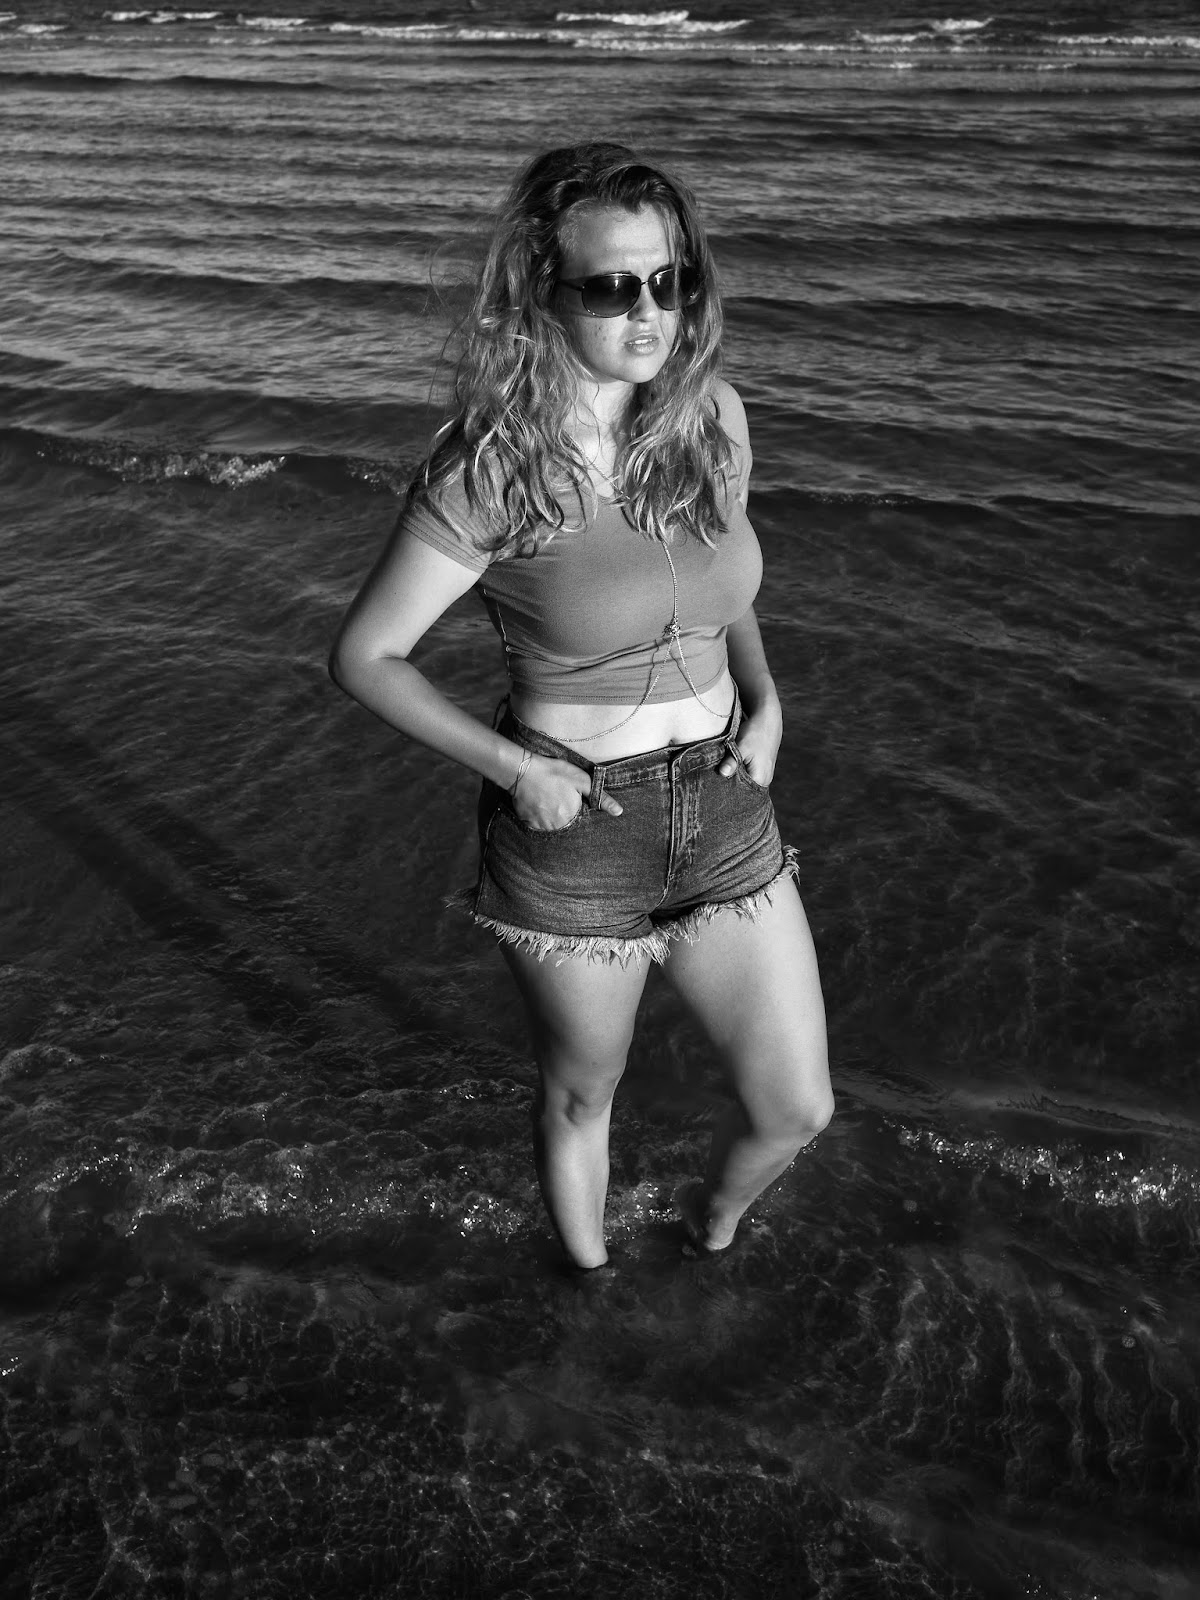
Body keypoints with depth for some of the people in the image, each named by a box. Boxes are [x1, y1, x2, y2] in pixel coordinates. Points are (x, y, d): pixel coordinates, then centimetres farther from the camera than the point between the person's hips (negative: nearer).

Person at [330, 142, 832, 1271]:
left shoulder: (712, 413, -3)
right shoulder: (488, 469, -18)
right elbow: (364, 655, -10)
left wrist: (764, 700, 0)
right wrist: (513, 769, -17)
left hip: (725, 815, 4)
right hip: (571, 835, -4)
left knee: (795, 1109, 10)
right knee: (582, 1096, 19)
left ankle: (710, 1223, 47)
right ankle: (594, 1289, 52)